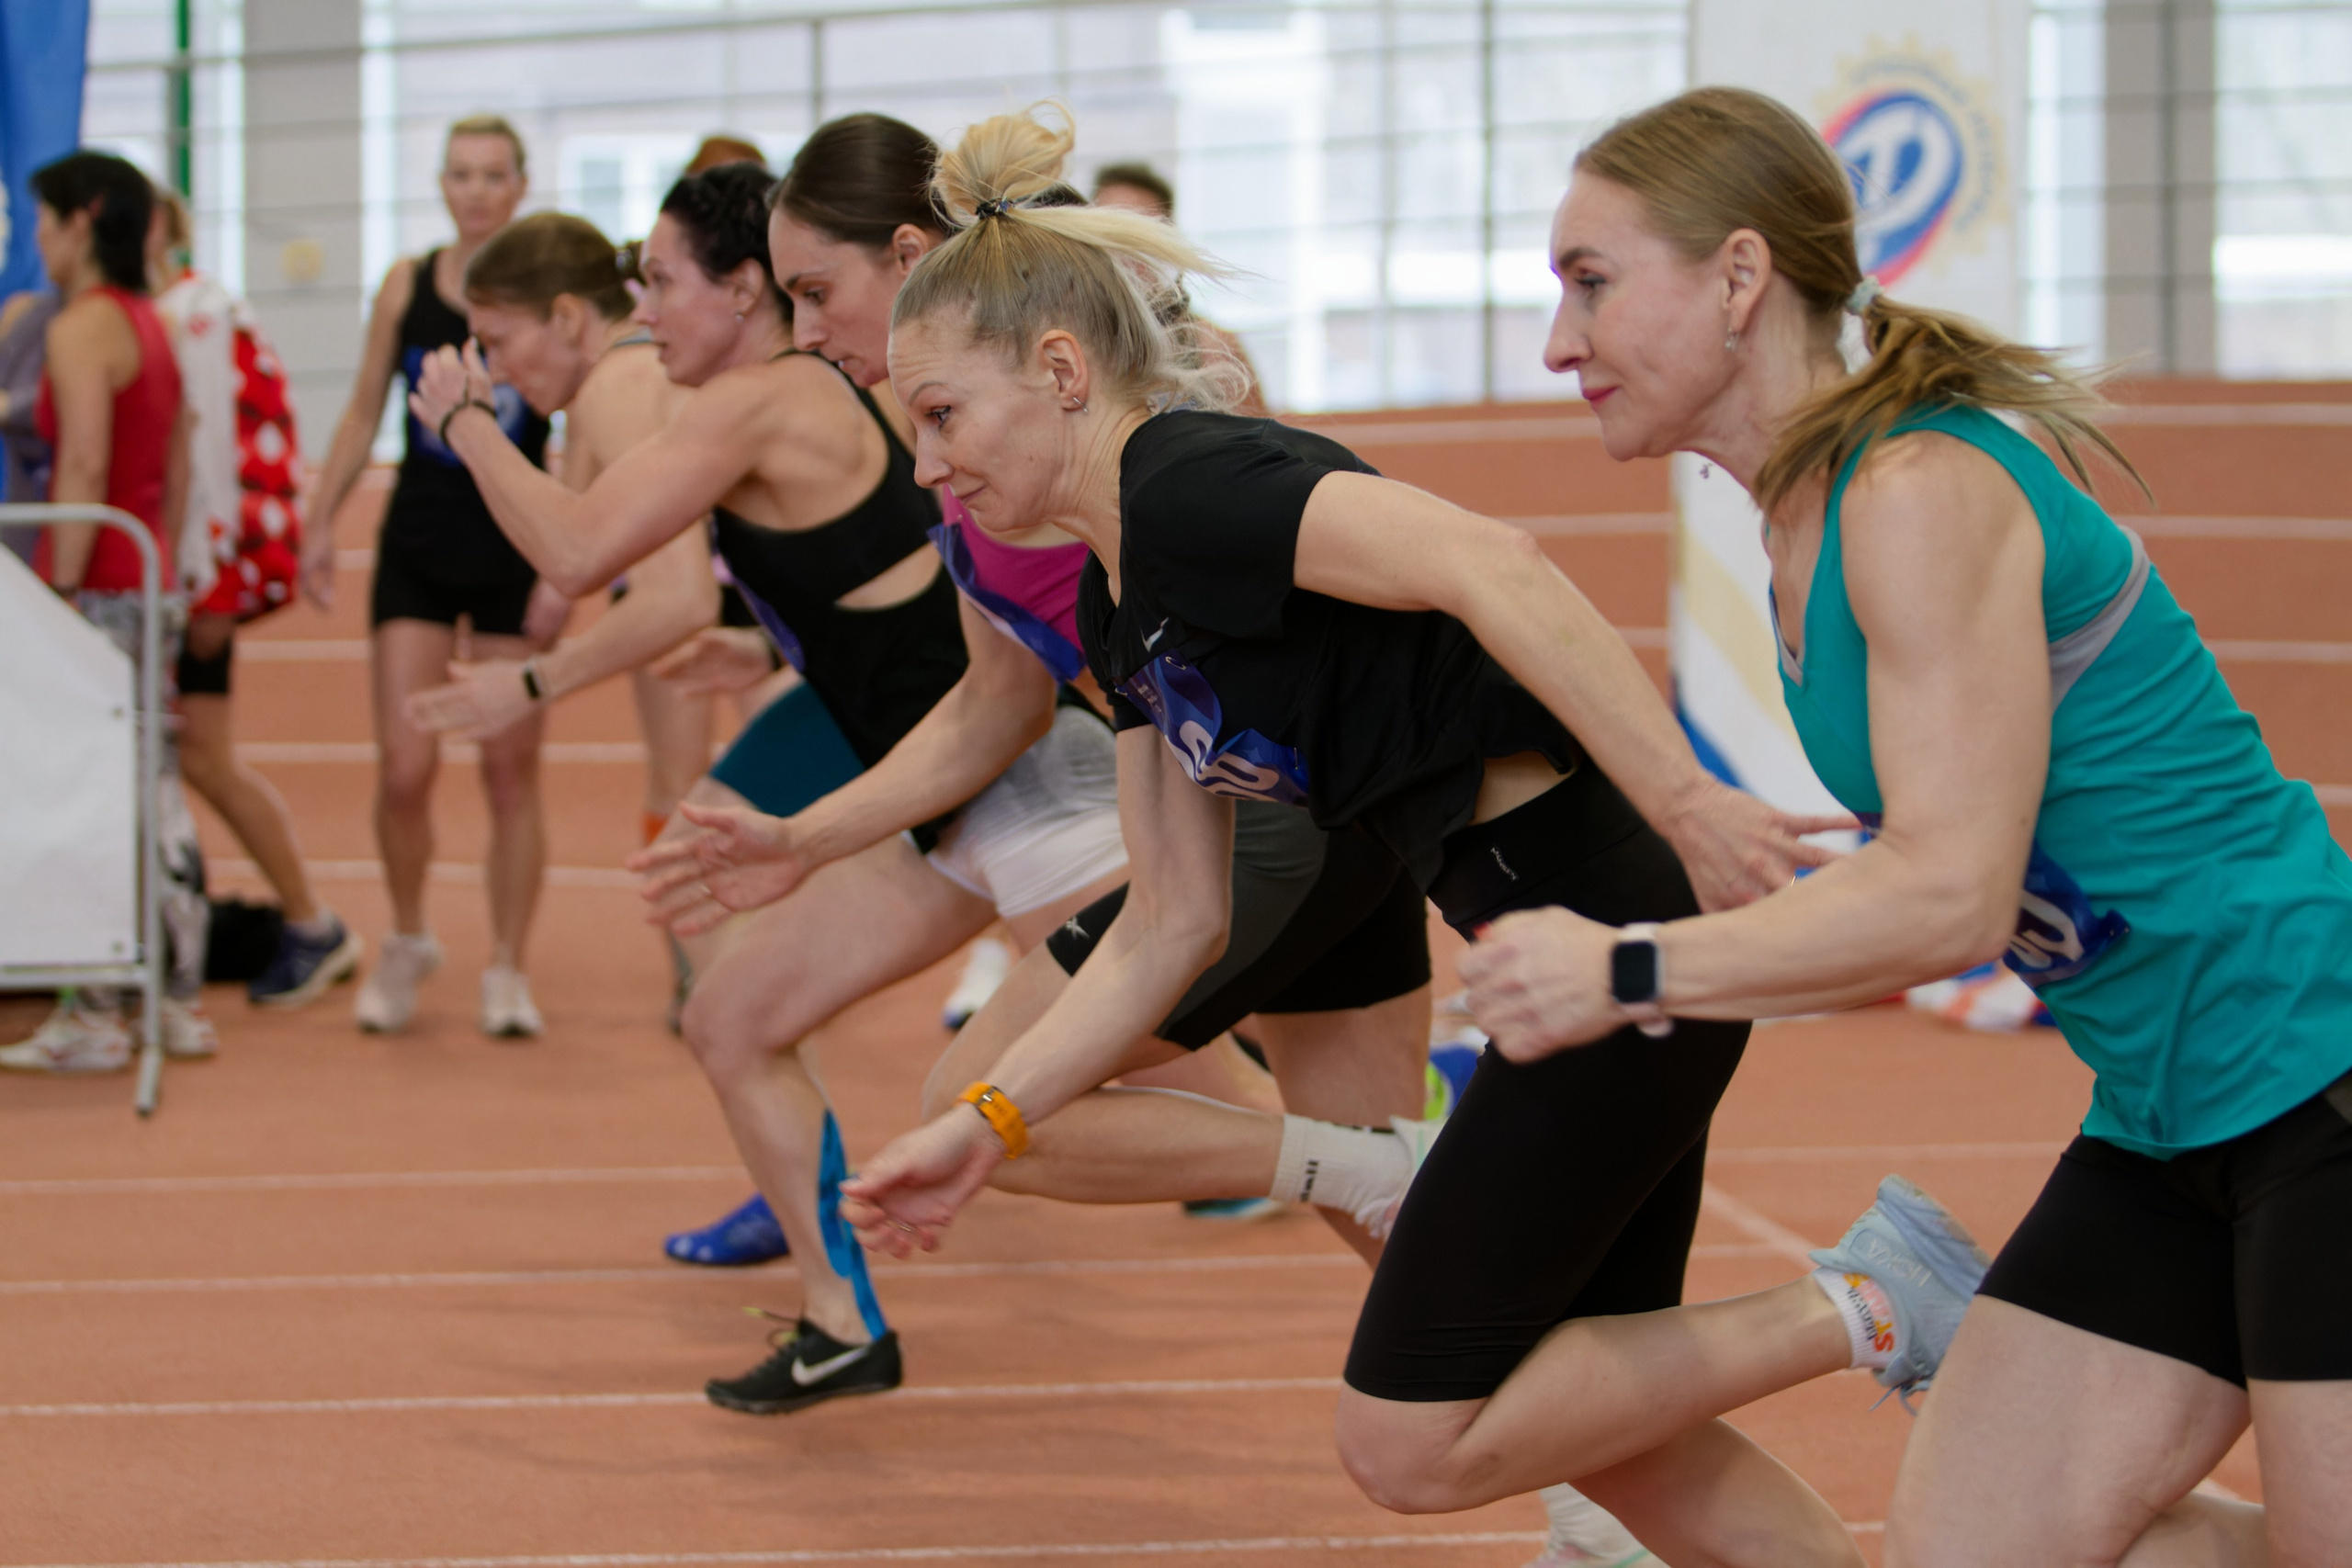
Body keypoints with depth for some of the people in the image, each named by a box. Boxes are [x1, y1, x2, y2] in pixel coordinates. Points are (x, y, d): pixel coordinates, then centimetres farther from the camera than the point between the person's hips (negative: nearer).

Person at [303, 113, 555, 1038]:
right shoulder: (405, 287, 3)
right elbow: (363, 415, 11)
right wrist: (321, 522, 6)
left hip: (514, 553, -1)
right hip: (418, 546, 2)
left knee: (510, 770, 4)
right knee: (404, 770, -5)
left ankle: (507, 971, 14)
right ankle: (407, 942, 18)